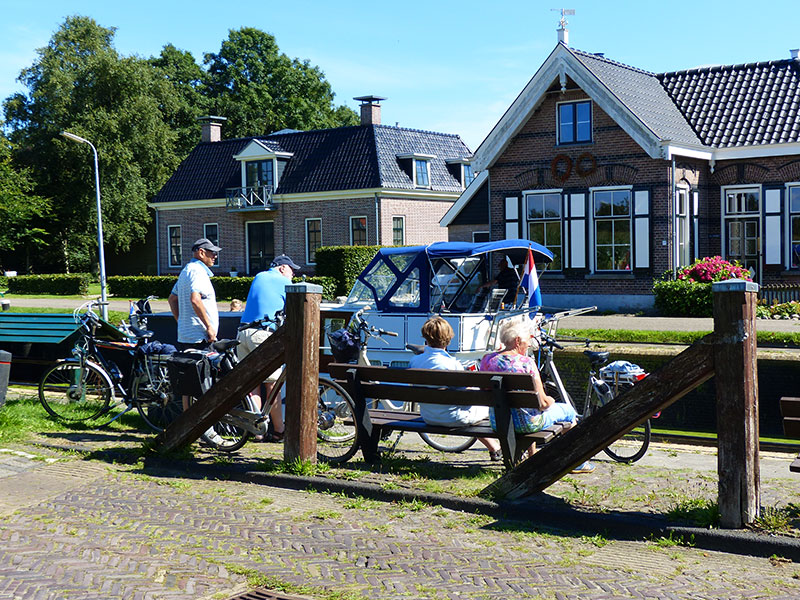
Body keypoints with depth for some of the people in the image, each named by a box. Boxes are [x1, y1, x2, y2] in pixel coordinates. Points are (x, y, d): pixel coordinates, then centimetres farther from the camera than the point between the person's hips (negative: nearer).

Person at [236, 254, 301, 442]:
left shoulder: (258, 277, 22)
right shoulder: (284, 282, 3)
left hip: (243, 333, 7)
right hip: (263, 334, -7)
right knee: (272, 384, -2)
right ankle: (278, 431, 3)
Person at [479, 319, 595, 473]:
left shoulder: (487, 360, -4)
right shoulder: (527, 362, -19)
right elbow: (542, 403, -18)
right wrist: (550, 401, 6)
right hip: (525, 424, -6)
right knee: (568, 410, 19)